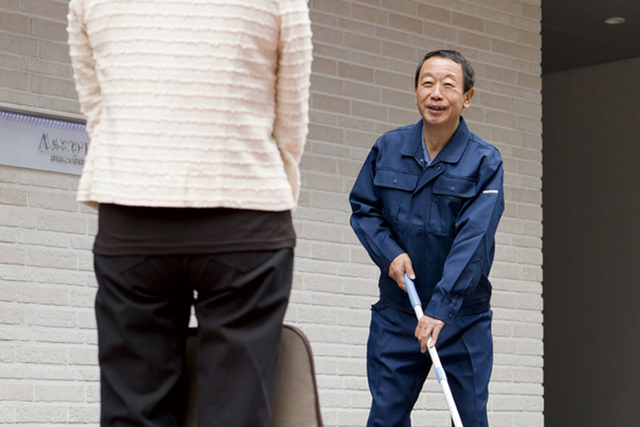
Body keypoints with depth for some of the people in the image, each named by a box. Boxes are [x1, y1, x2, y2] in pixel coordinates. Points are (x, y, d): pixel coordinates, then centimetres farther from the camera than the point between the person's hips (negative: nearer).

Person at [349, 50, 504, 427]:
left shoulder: (485, 162, -10)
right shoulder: (387, 149, 1)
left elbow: (473, 240, -20)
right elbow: (363, 208, 10)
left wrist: (440, 308, -29)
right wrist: (390, 252, -10)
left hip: (463, 314, -2)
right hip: (396, 311, 2)